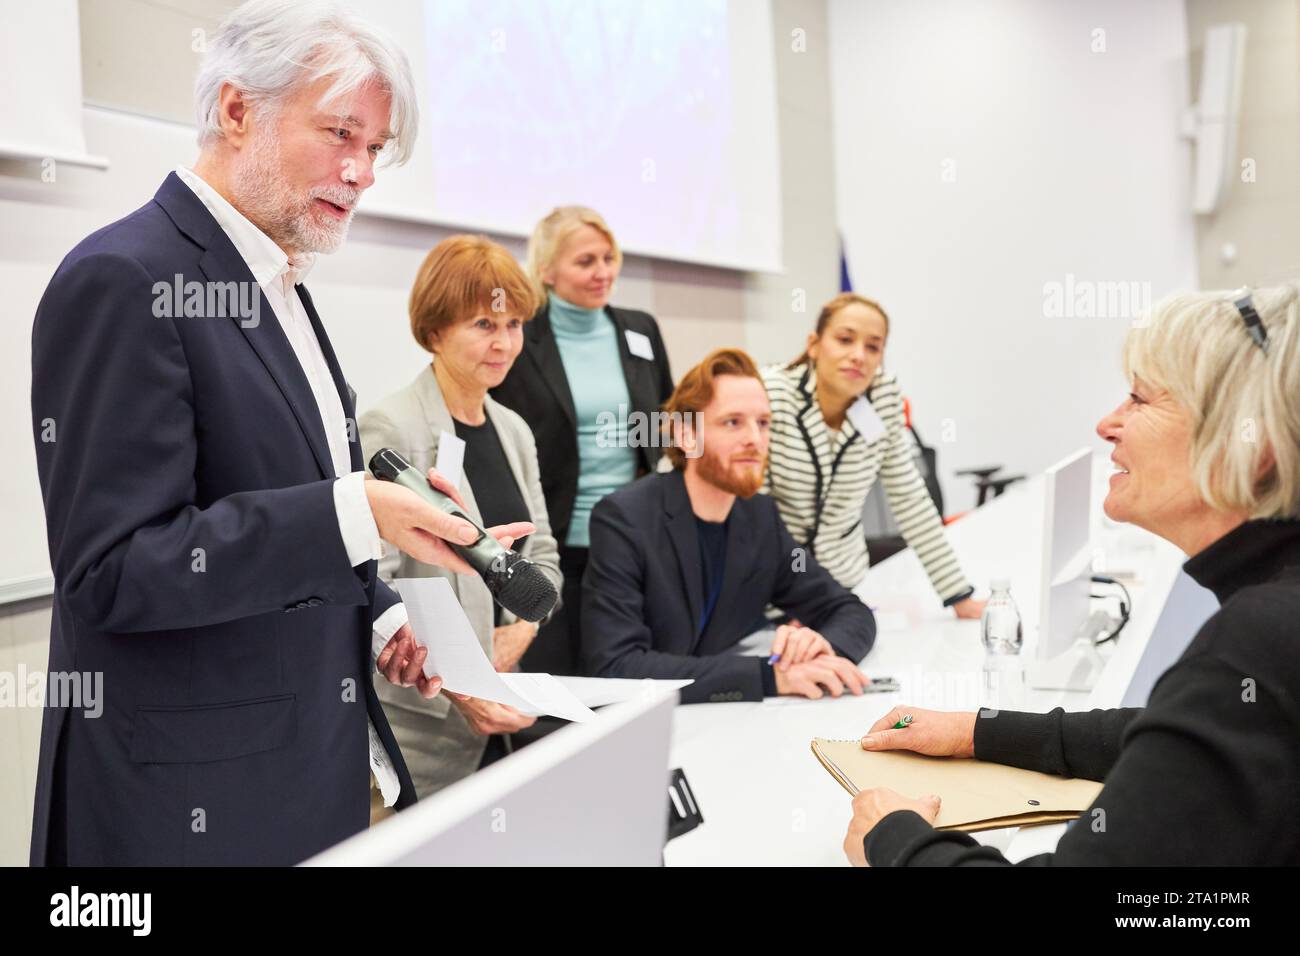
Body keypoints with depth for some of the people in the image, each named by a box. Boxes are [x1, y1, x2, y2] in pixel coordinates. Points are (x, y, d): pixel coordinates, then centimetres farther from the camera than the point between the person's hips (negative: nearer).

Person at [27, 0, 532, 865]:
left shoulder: (276, 288, 11)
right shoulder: (125, 280, -17)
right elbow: (113, 571, -22)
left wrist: (377, 613, 6)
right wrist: (357, 512, -29)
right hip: (203, 798, -8)